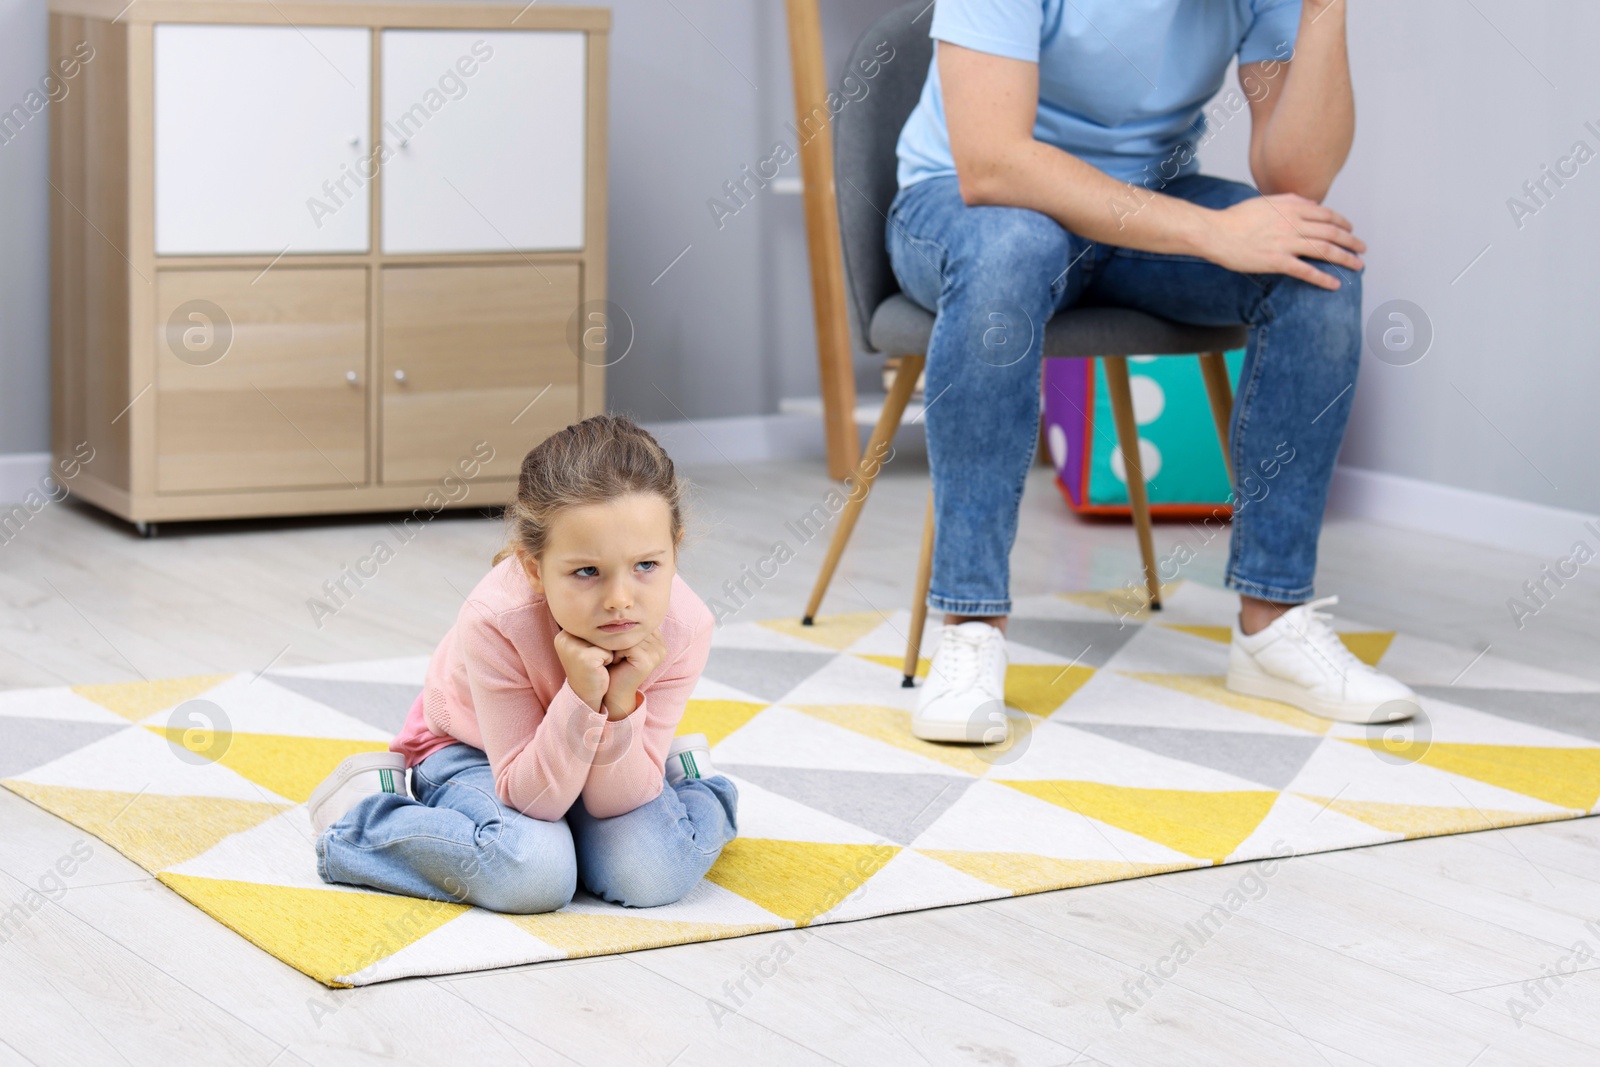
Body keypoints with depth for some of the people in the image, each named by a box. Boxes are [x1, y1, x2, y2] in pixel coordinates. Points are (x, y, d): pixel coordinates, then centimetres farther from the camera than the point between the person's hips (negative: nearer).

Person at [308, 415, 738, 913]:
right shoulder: (496, 620, -37)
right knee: (532, 873, -31)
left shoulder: (684, 628, -30)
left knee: (652, 873, -23)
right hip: (471, 748, -3)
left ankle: (688, 775, 12)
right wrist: (581, 700, -45)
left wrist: (620, 704, -40)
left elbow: (616, 802, -23)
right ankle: (365, 806, -6)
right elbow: (532, 799, -30)